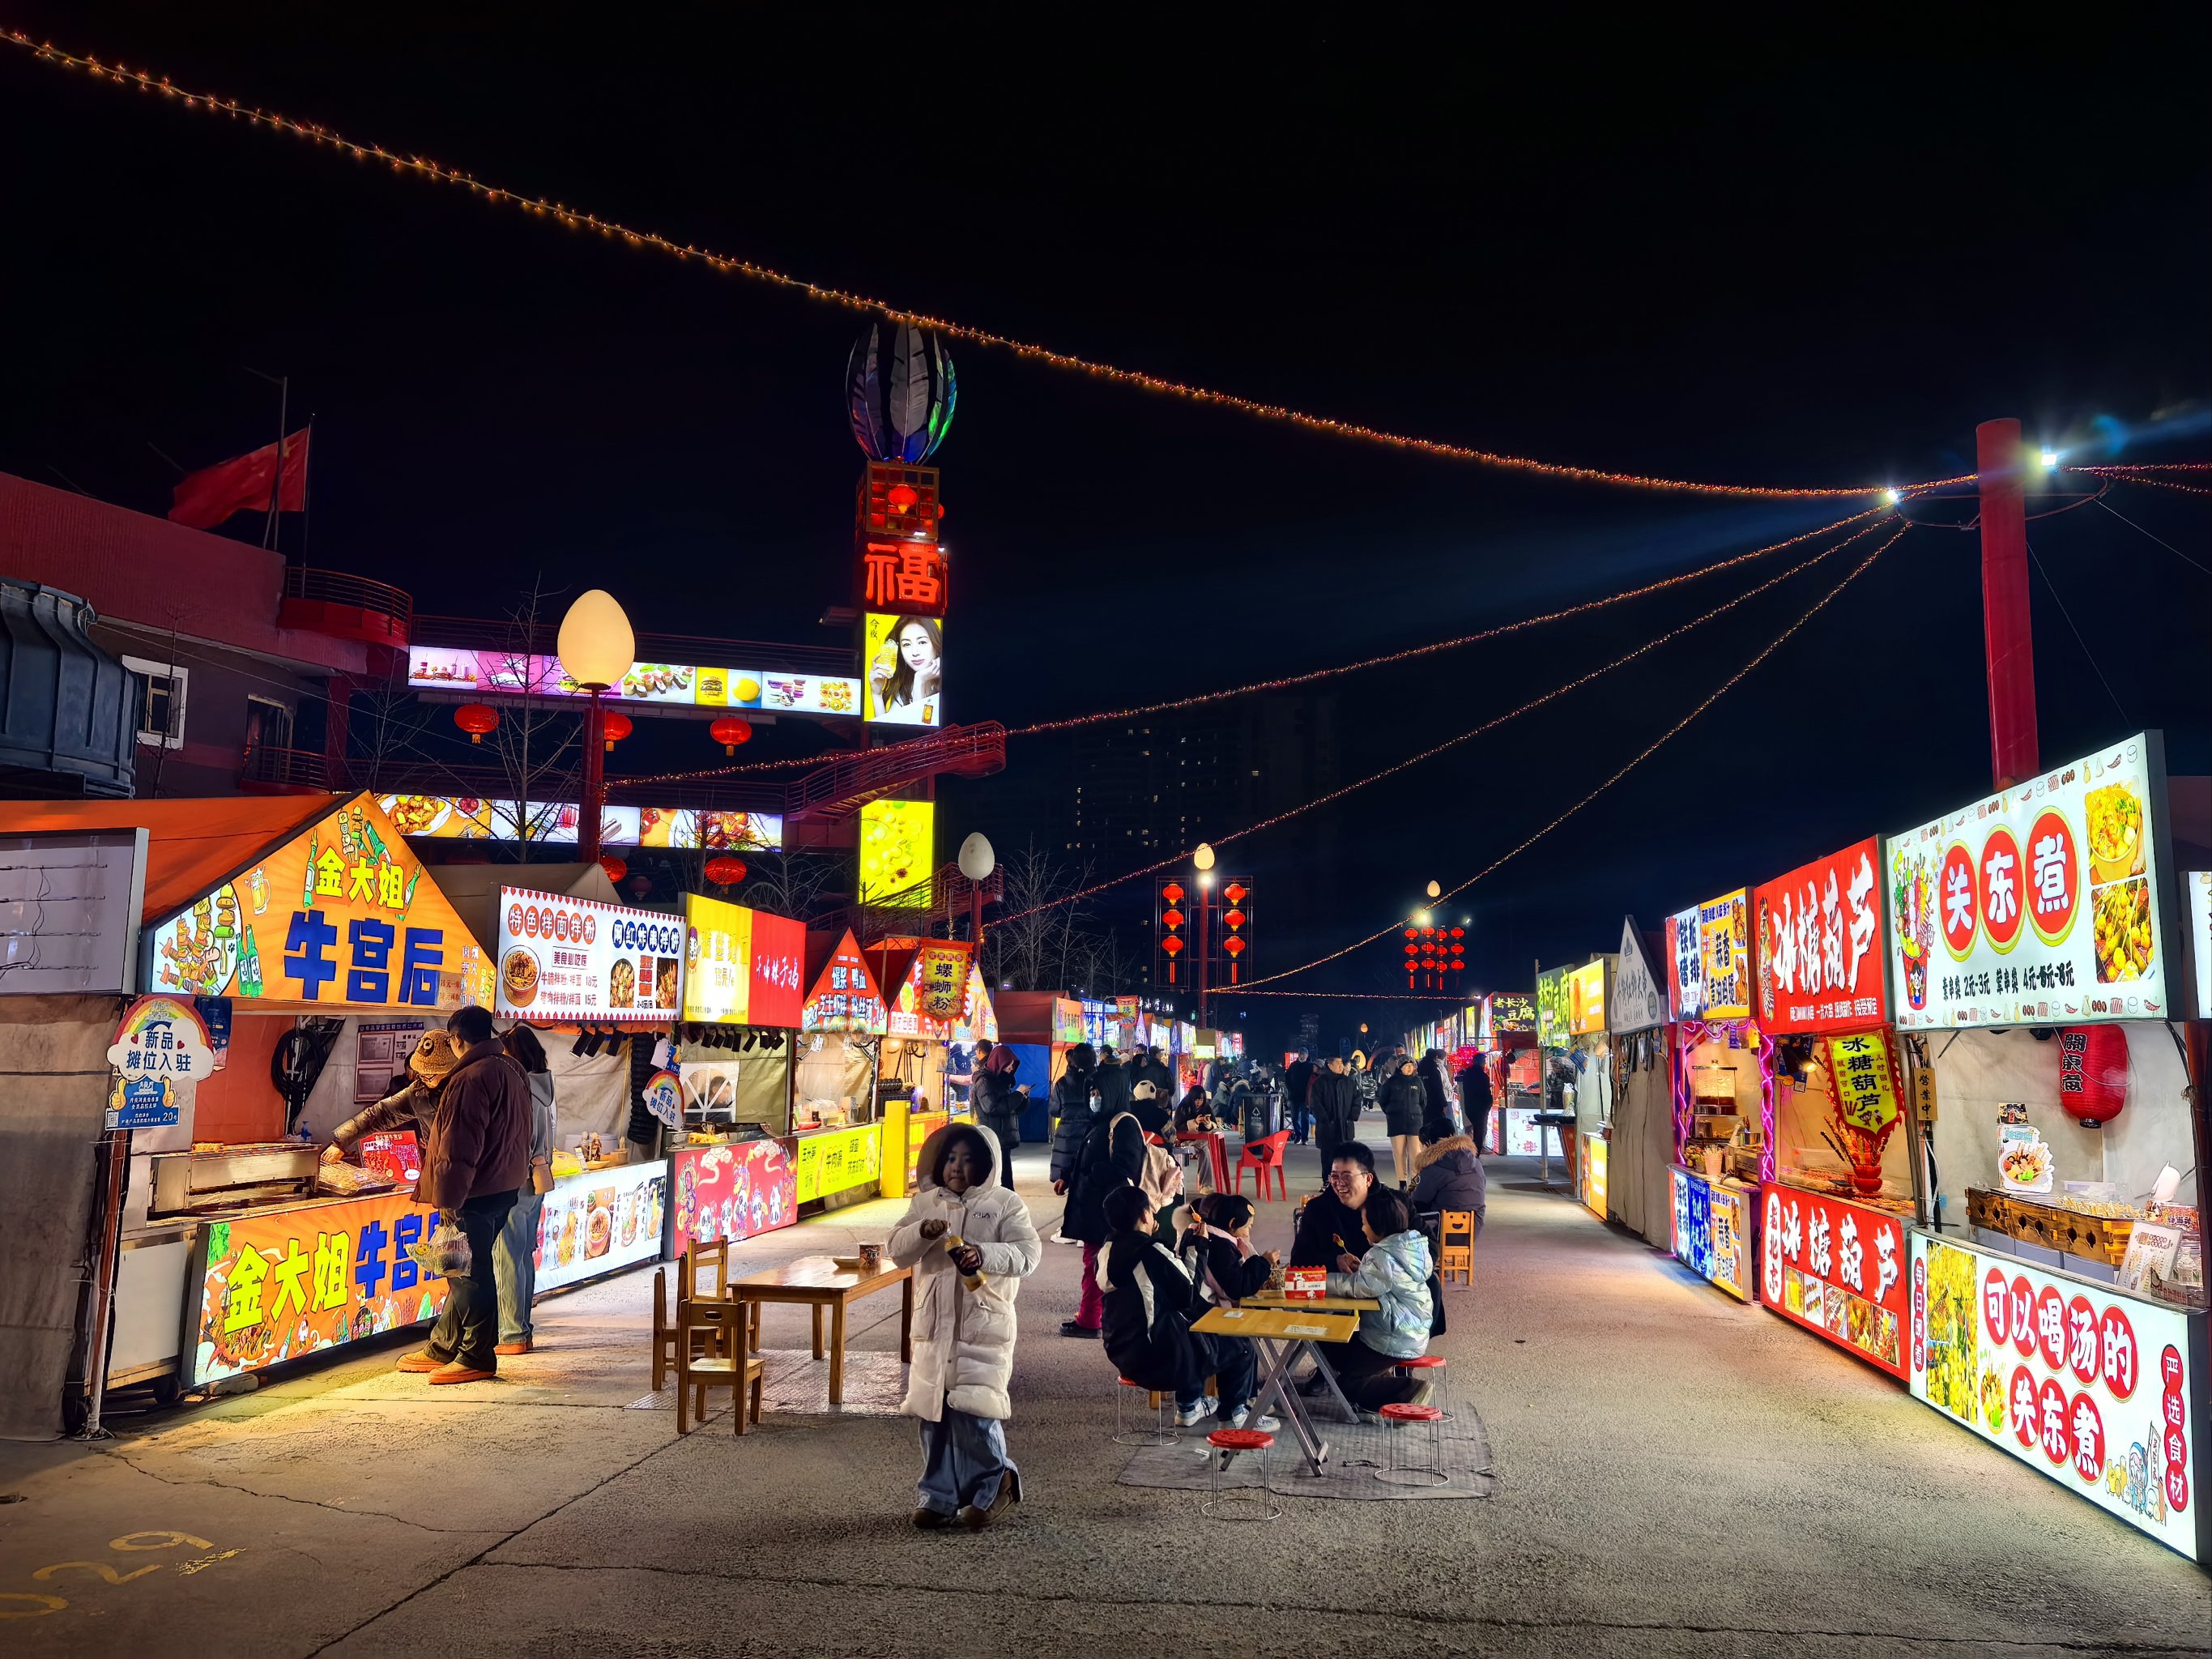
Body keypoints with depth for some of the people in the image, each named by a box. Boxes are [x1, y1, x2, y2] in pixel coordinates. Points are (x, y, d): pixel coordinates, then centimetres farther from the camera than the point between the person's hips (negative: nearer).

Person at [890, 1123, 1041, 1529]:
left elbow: (1028, 1253, -10)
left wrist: (984, 1254, -26)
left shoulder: (1005, 1204, 0)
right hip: (934, 1325, 4)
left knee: (973, 1409, -10)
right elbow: (897, 1250, 5)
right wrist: (923, 1232, -15)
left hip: (983, 1324, -4)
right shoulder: (926, 1202, 11)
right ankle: (938, 1496, 21)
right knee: (934, 1412, 8)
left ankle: (995, 1480, 13)